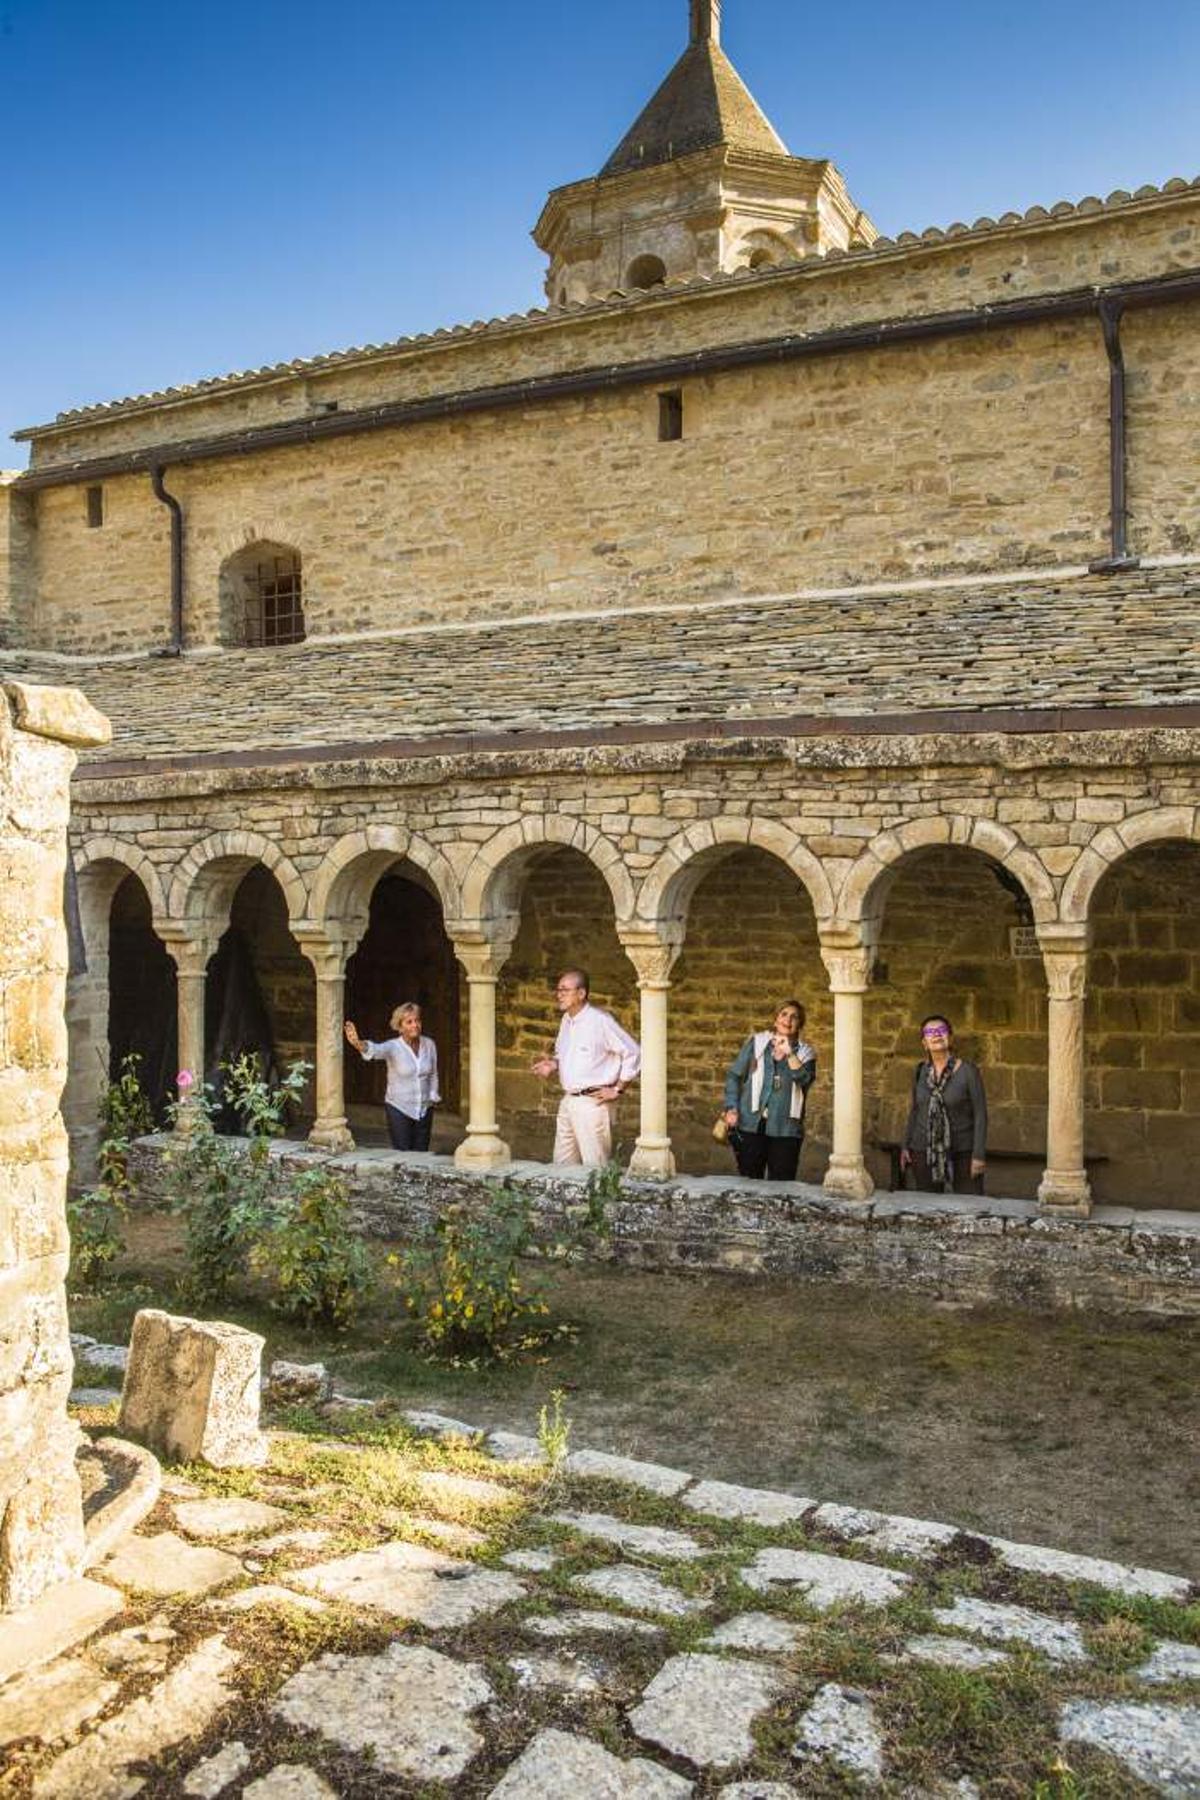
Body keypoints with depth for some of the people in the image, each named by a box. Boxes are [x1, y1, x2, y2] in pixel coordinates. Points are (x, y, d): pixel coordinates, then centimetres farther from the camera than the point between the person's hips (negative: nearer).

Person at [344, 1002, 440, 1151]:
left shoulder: (429, 1045, -1)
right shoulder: (393, 1047, -14)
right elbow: (376, 1050, -36)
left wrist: (432, 1097, 6)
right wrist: (358, 1043, -57)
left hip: (425, 1110, 4)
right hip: (399, 1109, -4)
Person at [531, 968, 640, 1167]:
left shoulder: (600, 1021, -15)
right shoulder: (567, 1020, 10)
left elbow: (632, 1054, -14)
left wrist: (617, 1090, -11)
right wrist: (552, 1063, 3)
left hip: (593, 1103, -8)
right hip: (568, 1101, 8)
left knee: (595, 1167, -2)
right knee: (561, 1164, 13)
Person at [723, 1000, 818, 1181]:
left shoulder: (805, 1052, 8)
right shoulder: (756, 1042, 8)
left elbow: (805, 1080, -11)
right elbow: (734, 1074, 7)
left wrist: (789, 1054, -20)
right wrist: (731, 1109, -2)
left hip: (785, 1129, 0)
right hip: (751, 1125, 0)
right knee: (749, 1182, 3)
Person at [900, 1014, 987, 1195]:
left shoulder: (968, 1071, -9)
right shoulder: (920, 1071, 4)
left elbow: (980, 1114, -8)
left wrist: (979, 1155, -12)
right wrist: (905, 1146, 11)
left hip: (962, 1152, -4)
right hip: (924, 1151, 4)